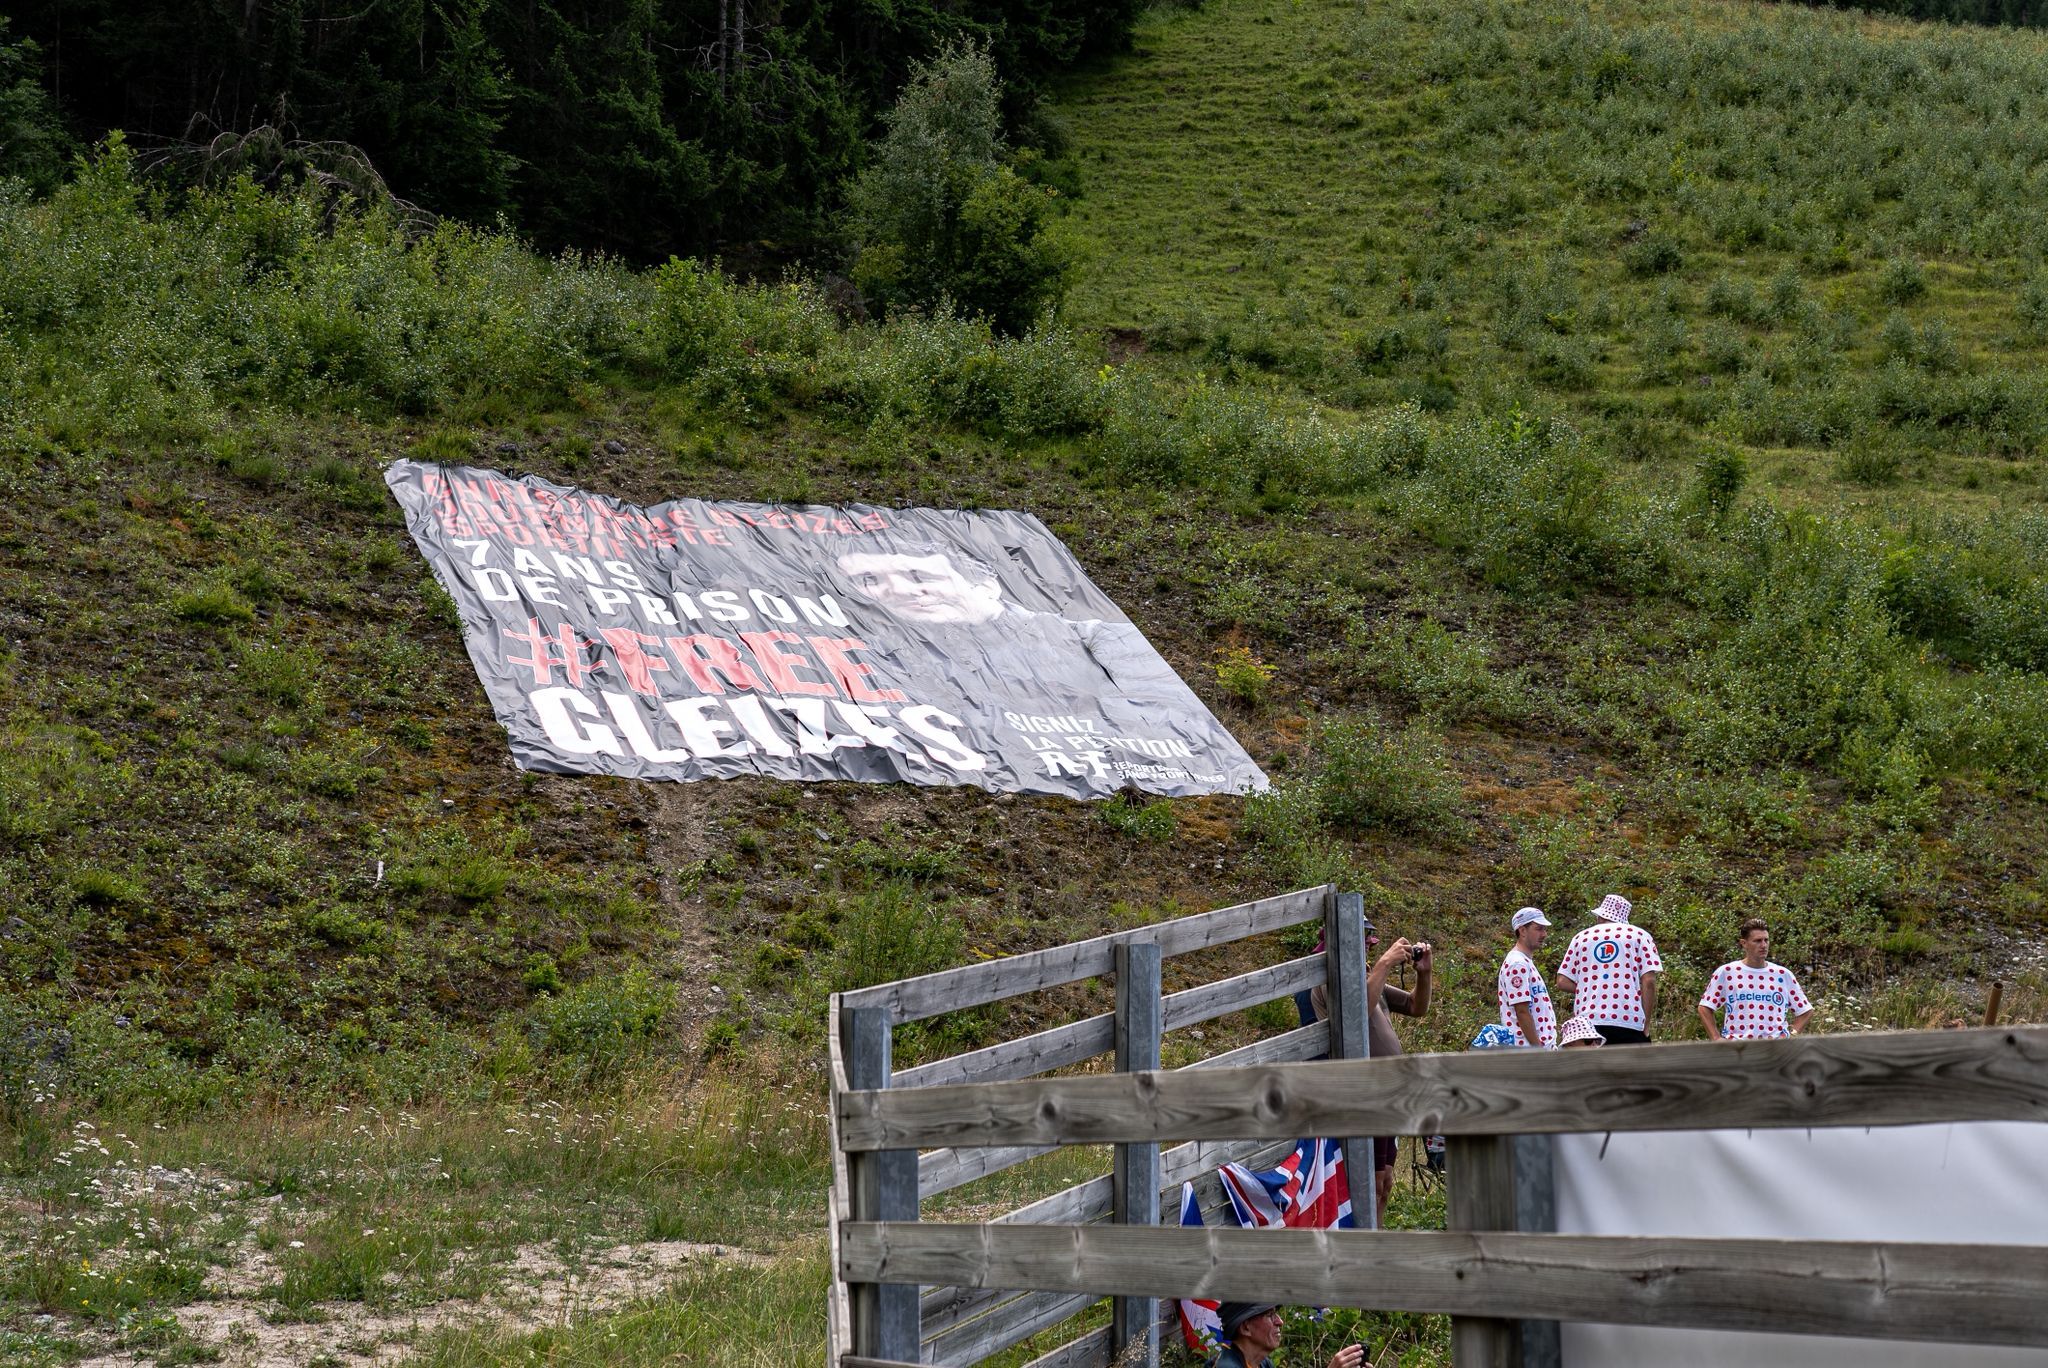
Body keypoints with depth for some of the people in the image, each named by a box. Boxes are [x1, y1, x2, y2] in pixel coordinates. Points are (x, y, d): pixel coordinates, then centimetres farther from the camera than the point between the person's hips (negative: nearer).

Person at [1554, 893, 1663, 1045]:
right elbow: (1649, 982, -2)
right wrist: (1646, 1025, 2)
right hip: (1629, 1021, -3)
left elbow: (1562, 983, 10)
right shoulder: (1639, 935, 8)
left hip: (1587, 1021, 3)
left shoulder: (1582, 937, 16)